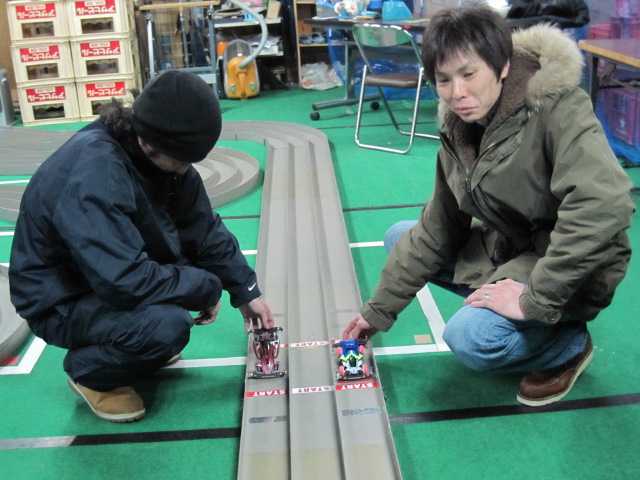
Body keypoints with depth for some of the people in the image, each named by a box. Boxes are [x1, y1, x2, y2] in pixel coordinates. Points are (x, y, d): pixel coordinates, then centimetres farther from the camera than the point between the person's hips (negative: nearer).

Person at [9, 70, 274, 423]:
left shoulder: (162, 153, -10)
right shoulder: (94, 174, -35)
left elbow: (204, 226, 0)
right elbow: (123, 279, -38)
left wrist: (246, 291, -1)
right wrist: (205, 289, -25)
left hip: (116, 271, 8)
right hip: (60, 301, -8)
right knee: (168, 325, -32)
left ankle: (138, 348, 13)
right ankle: (89, 371, -1)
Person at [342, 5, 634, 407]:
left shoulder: (557, 107, -24)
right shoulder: (460, 131, 0)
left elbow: (604, 206, -37)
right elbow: (436, 232, 6)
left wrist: (534, 300, -32)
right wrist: (379, 310, 6)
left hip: (572, 271, -8)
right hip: (507, 248, 8)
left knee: (471, 337, -29)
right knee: (400, 239, 6)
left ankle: (569, 345, 4)